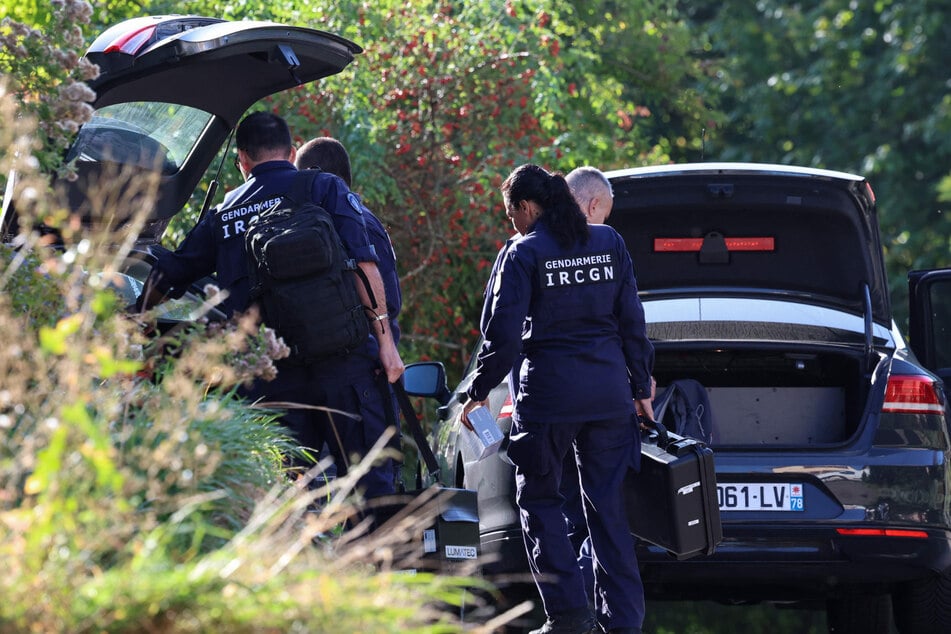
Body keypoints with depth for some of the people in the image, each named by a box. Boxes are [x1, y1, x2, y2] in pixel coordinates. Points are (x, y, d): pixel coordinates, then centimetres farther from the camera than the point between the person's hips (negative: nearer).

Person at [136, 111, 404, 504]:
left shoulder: (225, 212, 17)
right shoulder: (326, 189, 8)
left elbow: (165, 278, 24)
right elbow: (363, 265, -3)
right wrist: (386, 342, -2)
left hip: (268, 373, 3)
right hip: (339, 354, -3)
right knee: (369, 483, -3)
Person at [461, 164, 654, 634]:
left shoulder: (524, 253, -7)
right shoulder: (608, 243, 7)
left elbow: (504, 333, -10)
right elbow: (631, 319, 9)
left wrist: (478, 393, -1)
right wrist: (641, 386, 16)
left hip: (550, 392, -4)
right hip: (609, 391, 4)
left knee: (538, 498, 8)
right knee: (607, 505, 8)